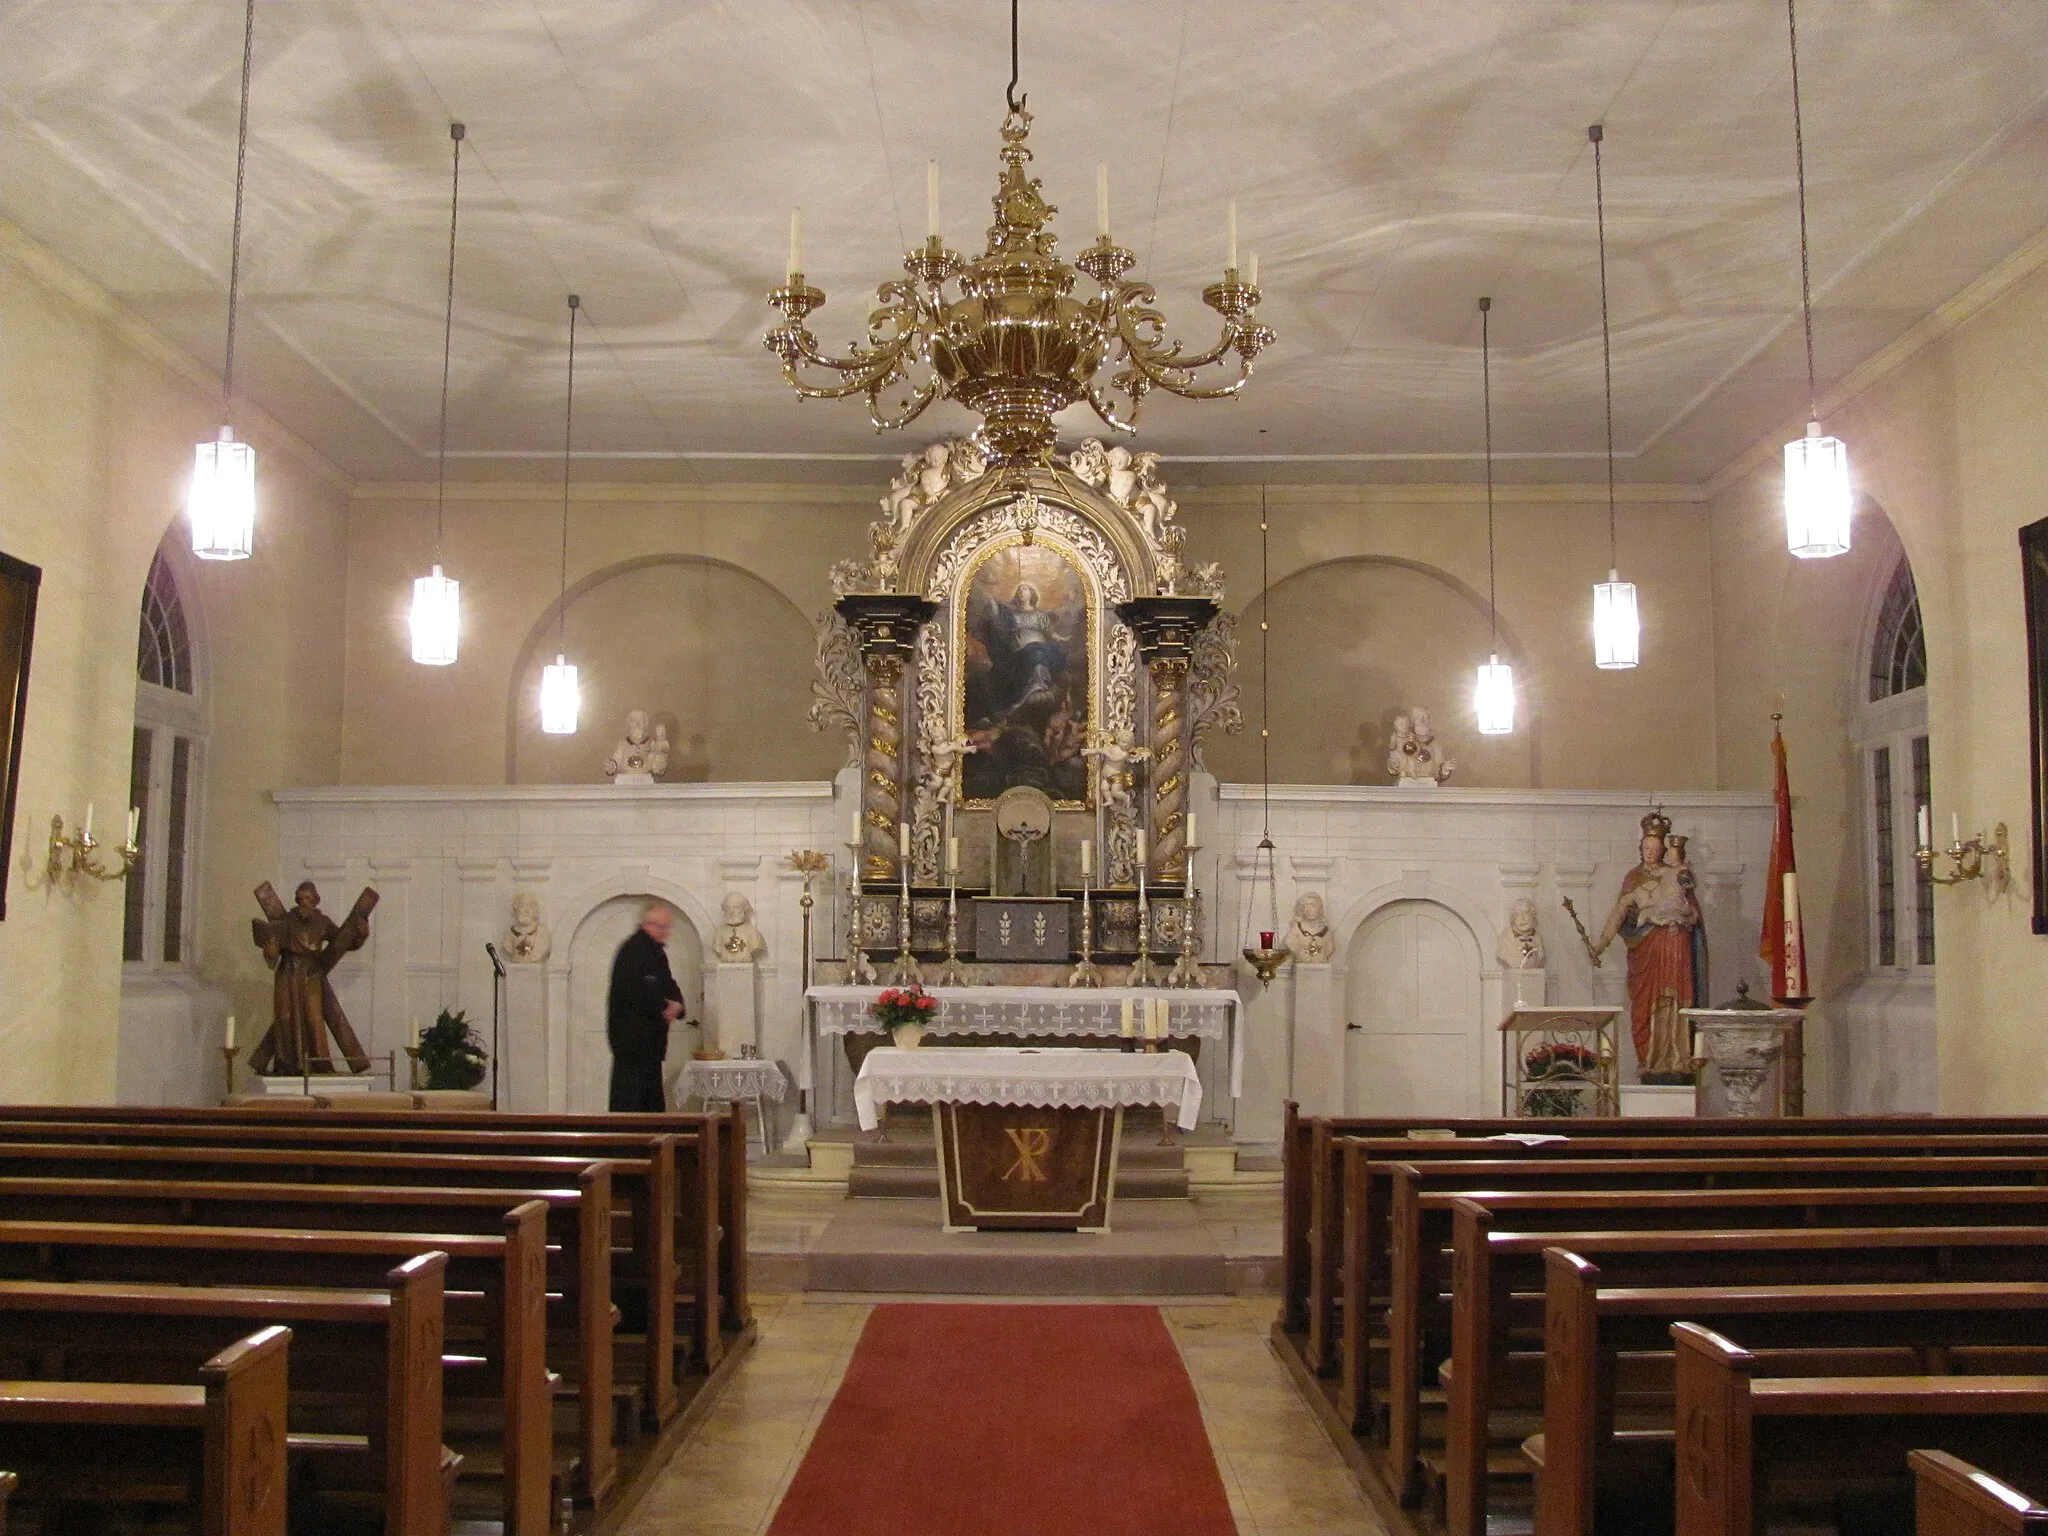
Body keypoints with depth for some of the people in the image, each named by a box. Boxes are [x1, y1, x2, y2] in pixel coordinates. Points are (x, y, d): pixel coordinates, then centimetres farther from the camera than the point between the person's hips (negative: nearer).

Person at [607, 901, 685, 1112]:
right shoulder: (633, 950, -13)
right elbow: (635, 991, -22)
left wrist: (676, 1004, -3)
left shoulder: (657, 951, 17)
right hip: (631, 1037, -10)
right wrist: (664, 1007, -12)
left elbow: (669, 987, 19)